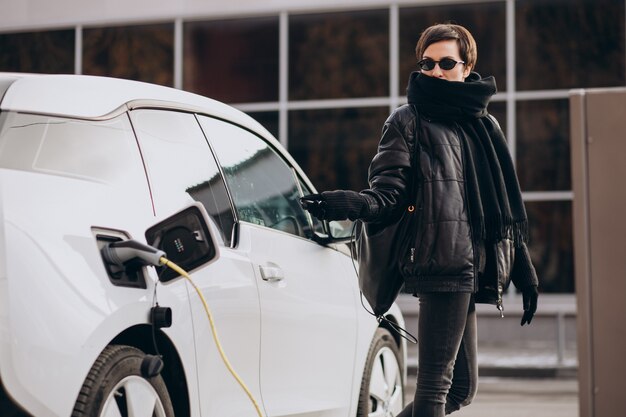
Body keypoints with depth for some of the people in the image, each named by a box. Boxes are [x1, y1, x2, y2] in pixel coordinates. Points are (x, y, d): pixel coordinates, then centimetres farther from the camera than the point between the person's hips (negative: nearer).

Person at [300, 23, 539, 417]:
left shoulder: (484, 125, 21)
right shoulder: (409, 121, 3)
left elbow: (506, 208, 23)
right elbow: (389, 195, -5)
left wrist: (524, 271, 20)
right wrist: (354, 204, -27)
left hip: (470, 268, 7)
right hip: (443, 263, -7)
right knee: (436, 384, -12)